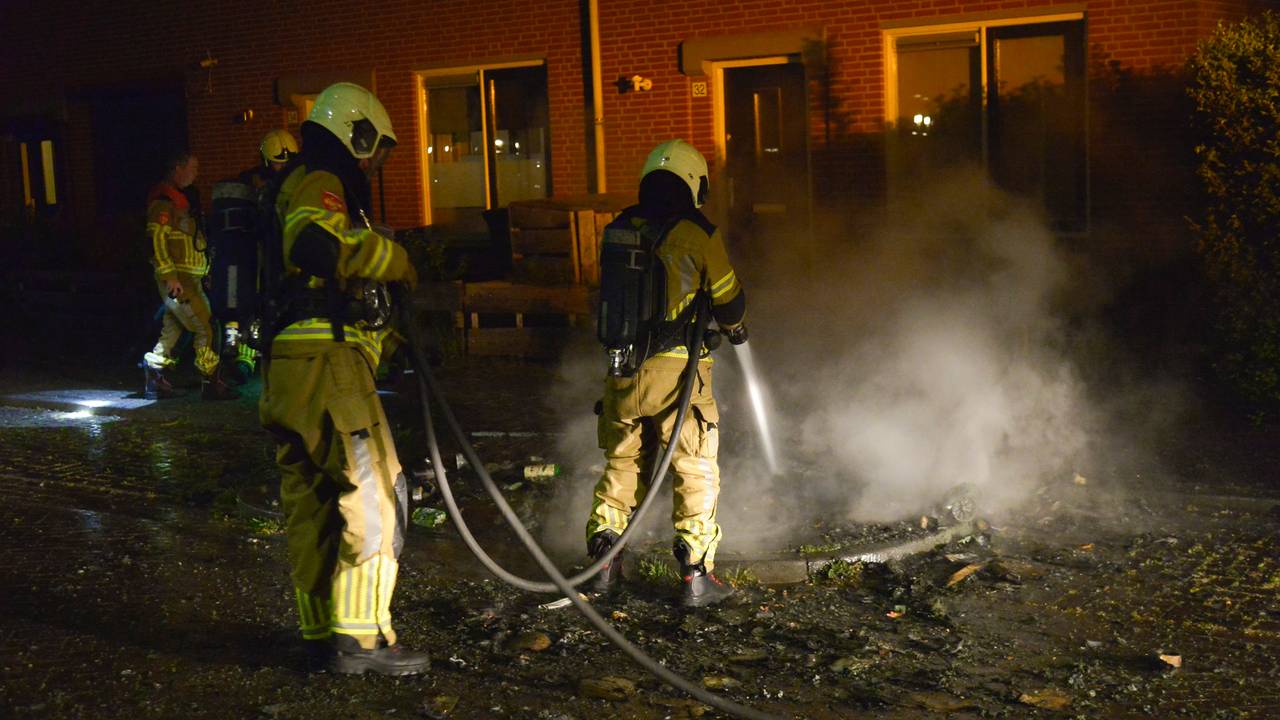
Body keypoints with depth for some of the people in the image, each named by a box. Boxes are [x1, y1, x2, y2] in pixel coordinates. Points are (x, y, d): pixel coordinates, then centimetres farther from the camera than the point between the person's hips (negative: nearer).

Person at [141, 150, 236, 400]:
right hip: (177, 278, -10)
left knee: (173, 328, 14)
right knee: (206, 328, -9)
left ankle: (154, 379, 20)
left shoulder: (183, 197, 19)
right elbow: (156, 238, -20)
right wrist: (169, 275, -24)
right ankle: (211, 383, -5)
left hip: (190, 277, 10)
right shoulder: (164, 200, -13)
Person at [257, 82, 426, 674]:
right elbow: (316, 245, -29)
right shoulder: (319, 185, -6)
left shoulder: (300, 187, 26)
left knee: (310, 502, 12)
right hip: (326, 362, -10)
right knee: (372, 492, -7)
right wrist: (393, 259, -16)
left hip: (289, 367, 10)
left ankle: (322, 631, 21)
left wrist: (385, 335, 23)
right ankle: (359, 636, -6)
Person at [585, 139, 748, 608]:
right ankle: (696, 576, 7)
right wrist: (735, 328, 23)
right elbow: (728, 301, 1)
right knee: (696, 473, 5)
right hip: (675, 369, -5)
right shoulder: (697, 233, -6)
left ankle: (604, 564, 21)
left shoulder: (616, 231, 9)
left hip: (621, 371, 5)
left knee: (621, 465, 18)